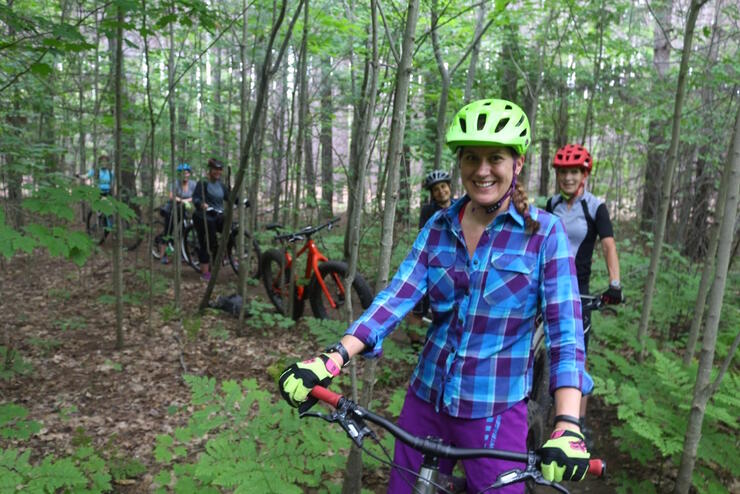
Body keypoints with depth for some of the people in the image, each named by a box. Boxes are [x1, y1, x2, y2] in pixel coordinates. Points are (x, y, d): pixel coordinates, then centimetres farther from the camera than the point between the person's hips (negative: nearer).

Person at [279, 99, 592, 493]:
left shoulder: (545, 232, -10)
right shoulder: (439, 226, -1)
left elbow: (566, 332, -16)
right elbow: (396, 297, -11)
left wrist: (567, 427, -29)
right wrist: (331, 359, -24)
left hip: (494, 414, -3)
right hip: (425, 401, 4)